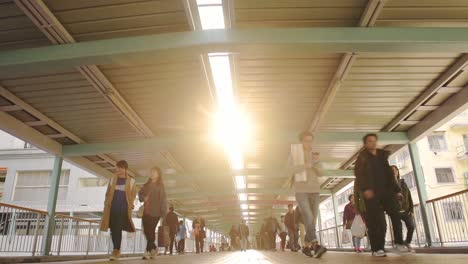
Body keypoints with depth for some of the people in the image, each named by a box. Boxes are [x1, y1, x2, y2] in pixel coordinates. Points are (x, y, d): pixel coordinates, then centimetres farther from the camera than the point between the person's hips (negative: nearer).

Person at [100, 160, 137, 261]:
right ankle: (117, 250, 20)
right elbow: (107, 193, 15)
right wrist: (106, 204, 4)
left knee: (118, 229, -11)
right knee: (113, 229, 6)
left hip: (123, 208, -3)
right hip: (112, 208, 4)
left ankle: (116, 251, -7)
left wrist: (130, 205, -5)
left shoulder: (131, 181, 4)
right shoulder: (113, 180, 13)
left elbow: (133, 195, 5)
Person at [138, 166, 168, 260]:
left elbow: (163, 199, -4)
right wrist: (143, 197, -11)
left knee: (151, 231, -9)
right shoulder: (147, 185, 17)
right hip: (146, 211, 5)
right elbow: (140, 193, 12)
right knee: (146, 231, 4)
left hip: (155, 212, -5)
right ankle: (153, 249, 22)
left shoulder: (160, 186, 2)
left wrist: (163, 212, -12)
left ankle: (148, 252, -6)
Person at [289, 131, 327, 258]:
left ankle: (306, 246, 12)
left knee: (313, 219, 2)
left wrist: (316, 163, -15)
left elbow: (320, 173, 3)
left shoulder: (315, 156, 12)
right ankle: (315, 245, -25)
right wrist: (305, 165, -25)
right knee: (308, 218, -18)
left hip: (314, 190, 4)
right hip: (301, 190, -4)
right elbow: (292, 169, -13)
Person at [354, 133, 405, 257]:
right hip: (372, 193, -5)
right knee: (375, 221, -6)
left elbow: (389, 174, 19)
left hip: (386, 191, 5)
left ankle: (399, 242, 10)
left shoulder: (382, 156, 19)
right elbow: (359, 174, -9)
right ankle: (376, 248, 0)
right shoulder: (362, 157, 3)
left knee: (396, 215, -5)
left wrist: (396, 189, 11)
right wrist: (365, 189, -22)